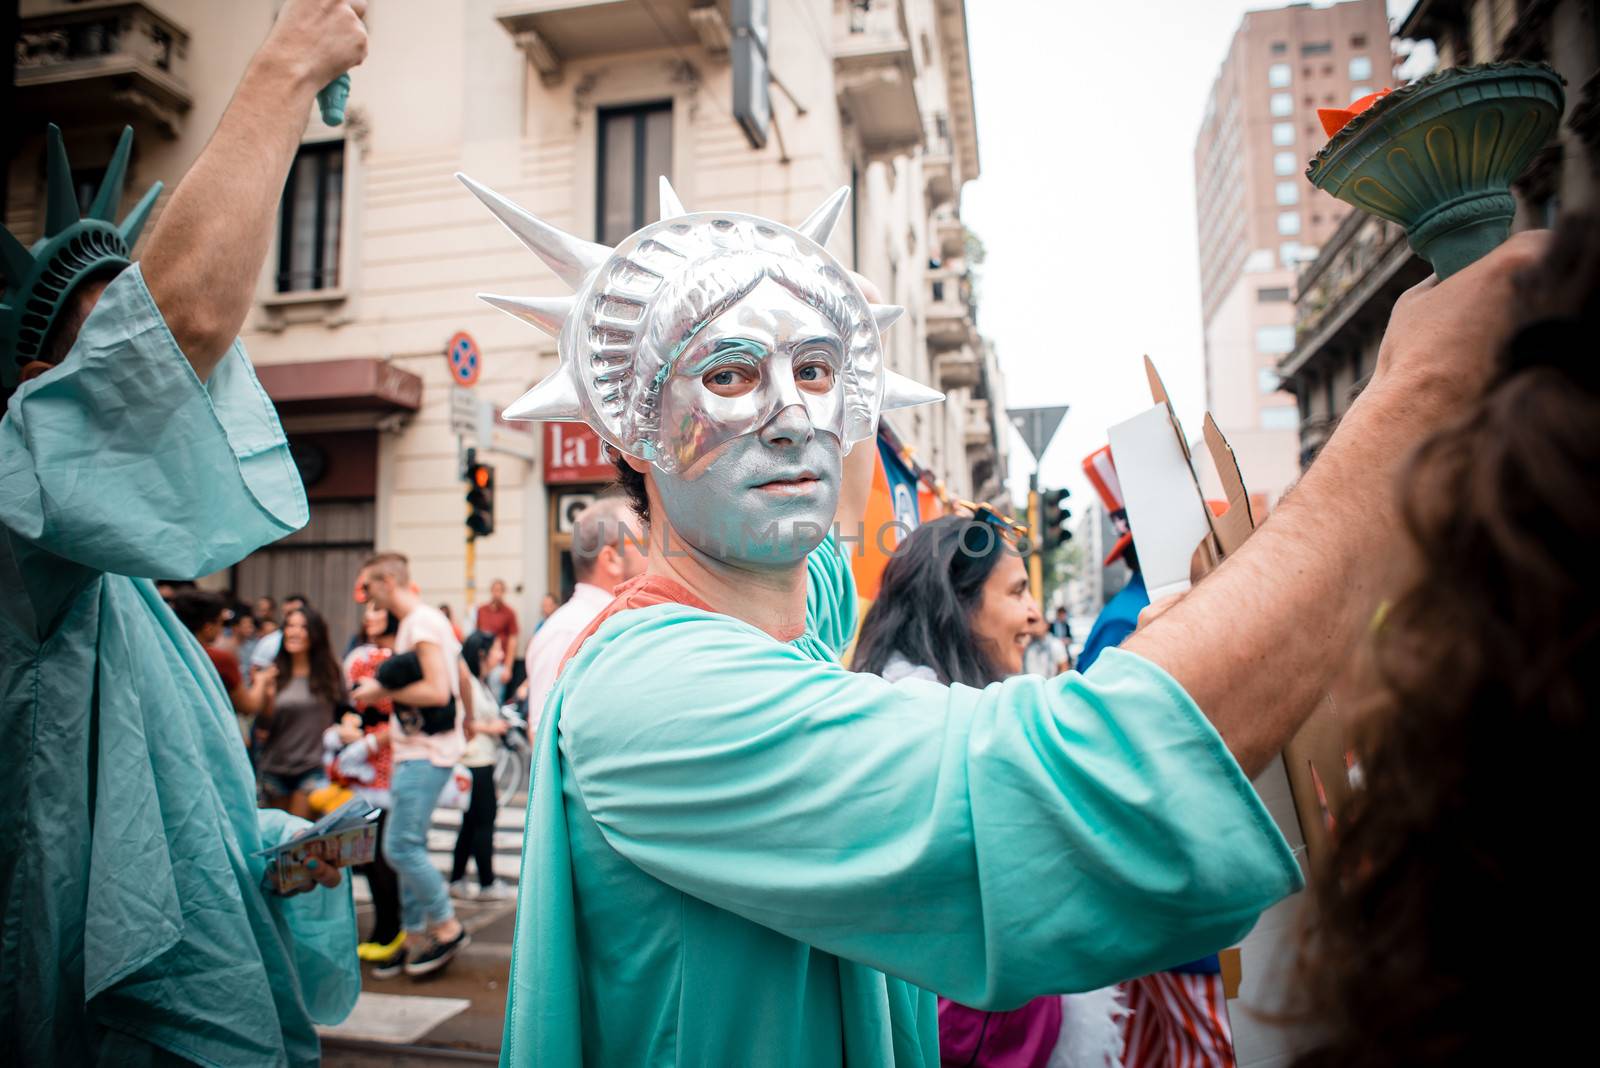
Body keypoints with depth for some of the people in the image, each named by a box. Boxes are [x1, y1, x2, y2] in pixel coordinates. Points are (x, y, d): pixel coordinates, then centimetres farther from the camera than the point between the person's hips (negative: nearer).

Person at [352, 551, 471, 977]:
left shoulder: (422, 622, -16)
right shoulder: (419, 622, 15)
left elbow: (438, 691, -25)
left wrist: (383, 691, -15)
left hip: (426, 755, -10)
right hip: (415, 750, 10)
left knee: (400, 847, -8)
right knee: (408, 846, 13)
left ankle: (447, 927, 6)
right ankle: (417, 937, 22)